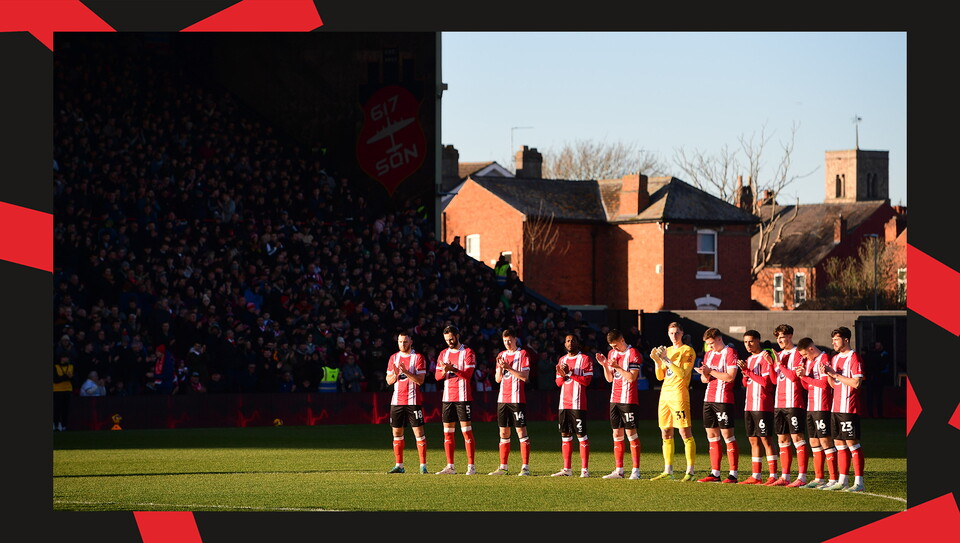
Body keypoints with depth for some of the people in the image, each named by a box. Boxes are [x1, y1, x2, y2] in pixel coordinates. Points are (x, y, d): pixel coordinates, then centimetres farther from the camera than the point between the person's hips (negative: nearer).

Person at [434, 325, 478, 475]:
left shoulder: (467, 352, -3)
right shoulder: (443, 354, 14)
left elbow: (468, 374, -14)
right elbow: (437, 376, 9)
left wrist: (453, 369, -28)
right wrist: (444, 371, -13)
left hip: (463, 398, -6)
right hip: (447, 398, 6)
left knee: (466, 431, -7)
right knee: (448, 432, 5)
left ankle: (471, 466, -6)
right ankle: (450, 467, 9)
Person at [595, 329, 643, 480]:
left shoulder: (632, 354, -8)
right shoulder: (612, 354, 14)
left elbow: (632, 377, -15)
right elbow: (609, 379, 15)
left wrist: (617, 367, -19)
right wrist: (604, 365, 0)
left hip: (628, 400, -7)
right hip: (614, 399, 7)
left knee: (631, 433, -7)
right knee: (617, 434, 7)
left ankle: (636, 470, -5)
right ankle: (618, 470, 10)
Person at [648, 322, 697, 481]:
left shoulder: (687, 351, -3)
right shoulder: (667, 350, 18)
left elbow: (683, 373, -16)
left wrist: (666, 359, -18)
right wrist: (657, 360, 1)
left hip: (679, 395, -8)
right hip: (665, 395, 8)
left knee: (685, 432, -9)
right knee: (666, 434, 8)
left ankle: (690, 472, -10)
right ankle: (668, 471, 13)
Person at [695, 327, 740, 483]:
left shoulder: (730, 353, -7)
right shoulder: (708, 354, 16)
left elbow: (730, 376, -16)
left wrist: (710, 371, -15)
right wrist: (704, 375, -4)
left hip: (723, 399, -8)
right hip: (708, 399, 8)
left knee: (727, 435, -7)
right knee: (712, 437, 7)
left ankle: (733, 474, -6)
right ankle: (715, 474, 10)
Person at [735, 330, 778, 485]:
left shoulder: (765, 358, -8)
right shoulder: (749, 359, 17)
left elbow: (765, 382, -15)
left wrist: (747, 371, -13)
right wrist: (744, 372, -1)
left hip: (762, 406, -8)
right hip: (749, 406, 8)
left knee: (765, 439, -8)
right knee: (753, 441, 8)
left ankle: (773, 476, -7)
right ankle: (755, 476, 12)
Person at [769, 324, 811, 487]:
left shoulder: (797, 354, -6)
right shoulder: (779, 355, 18)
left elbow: (794, 376, -15)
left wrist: (779, 364, -11)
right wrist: (772, 364, 2)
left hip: (793, 404, -8)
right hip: (779, 404, 8)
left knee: (797, 437, -8)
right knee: (782, 440, 8)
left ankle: (802, 477, -8)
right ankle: (785, 477, 12)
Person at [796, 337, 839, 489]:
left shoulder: (824, 359, -10)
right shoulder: (809, 361, 17)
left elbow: (824, 383, -18)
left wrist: (806, 376, -10)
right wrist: (802, 376, 1)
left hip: (822, 408, -9)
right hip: (811, 407, 9)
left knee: (825, 442, -9)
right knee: (814, 443, 10)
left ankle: (834, 479, -8)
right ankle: (819, 478, 16)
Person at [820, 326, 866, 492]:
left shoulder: (854, 358, -9)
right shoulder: (835, 359, 17)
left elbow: (856, 382, -18)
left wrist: (835, 374, -14)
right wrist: (828, 374, 2)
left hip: (849, 408, -8)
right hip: (836, 408, 8)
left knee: (852, 442, -9)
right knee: (840, 443, 9)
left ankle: (858, 482, -8)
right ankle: (842, 481, 13)